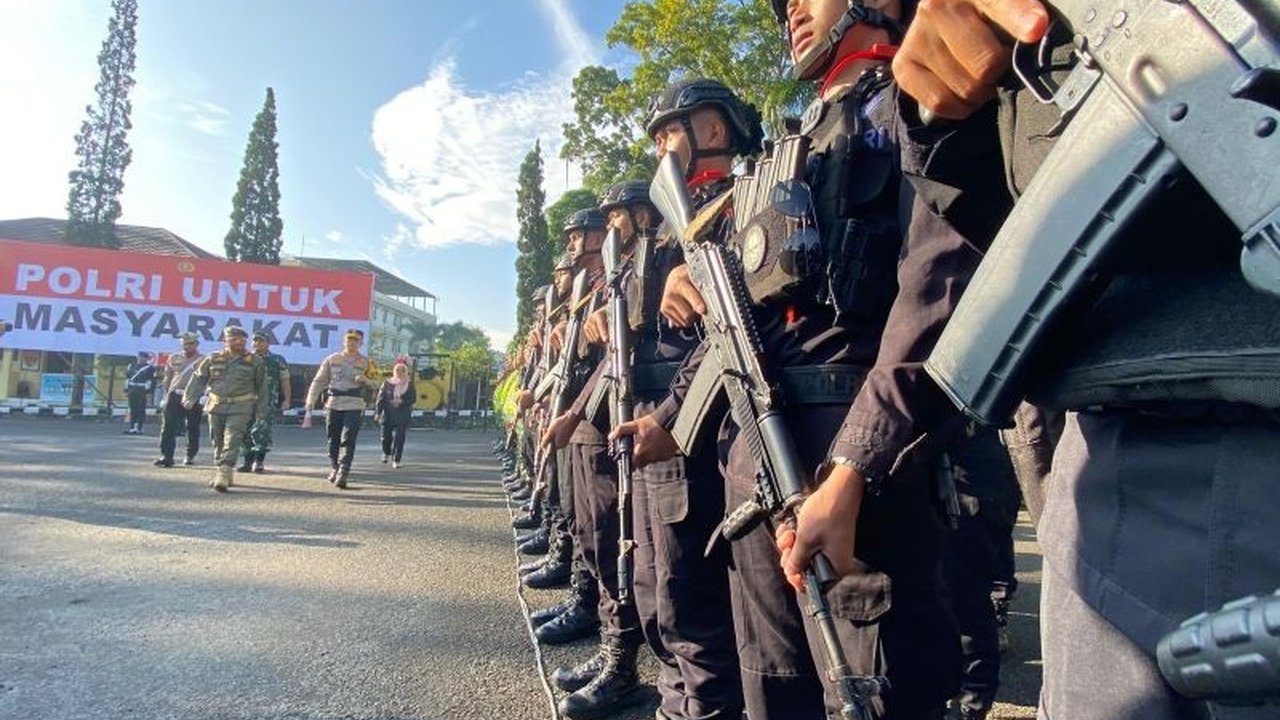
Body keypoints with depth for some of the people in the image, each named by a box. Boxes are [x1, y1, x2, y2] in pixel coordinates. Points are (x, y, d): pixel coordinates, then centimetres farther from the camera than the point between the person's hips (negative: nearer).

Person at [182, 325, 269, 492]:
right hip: (216, 406, 3)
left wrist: (261, 409, 8)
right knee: (218, 442, 11)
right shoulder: (212, 359, 6)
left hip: (240, 408, -3)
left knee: (232, 441, -14)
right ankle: (219, 473, 25)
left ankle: (223, 476, -17)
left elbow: (261, 386, 8)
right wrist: (189, 400, 7)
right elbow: (198, 379, 13)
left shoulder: (254, 361, 2)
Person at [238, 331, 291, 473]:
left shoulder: (278, 360, 5)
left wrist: (287, 399, -3)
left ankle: (259, 461, 0)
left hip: (268, 402, -4)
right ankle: (248, 461, 15)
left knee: (261, 431, -11)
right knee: (246, 431, 5)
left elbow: (285, 381, 5)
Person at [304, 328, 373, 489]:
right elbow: (318, 383, 4)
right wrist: (309, 409, -3)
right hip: (333, 405, 2)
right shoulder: (332, 359, 6)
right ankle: (334, 468, 31)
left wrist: (365, 380, -12)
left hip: (354, 406, -2)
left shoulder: (365, 363, 6)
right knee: (333, 441, 10)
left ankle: (342, 475, -7)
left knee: (348, 442, -9)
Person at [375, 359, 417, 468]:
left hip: (402, 417, -1)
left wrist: (402, 401, -16)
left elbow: (413, 398, -1)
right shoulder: (387, 383, 2)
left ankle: (396, 460, 2)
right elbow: (381, 398, 1)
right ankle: (386, 453, 40)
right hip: (388, 415, 1)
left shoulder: (409, 384, 3)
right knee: (386, 437, 10)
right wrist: (378, 412, -4)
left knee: (399, 438, -7)